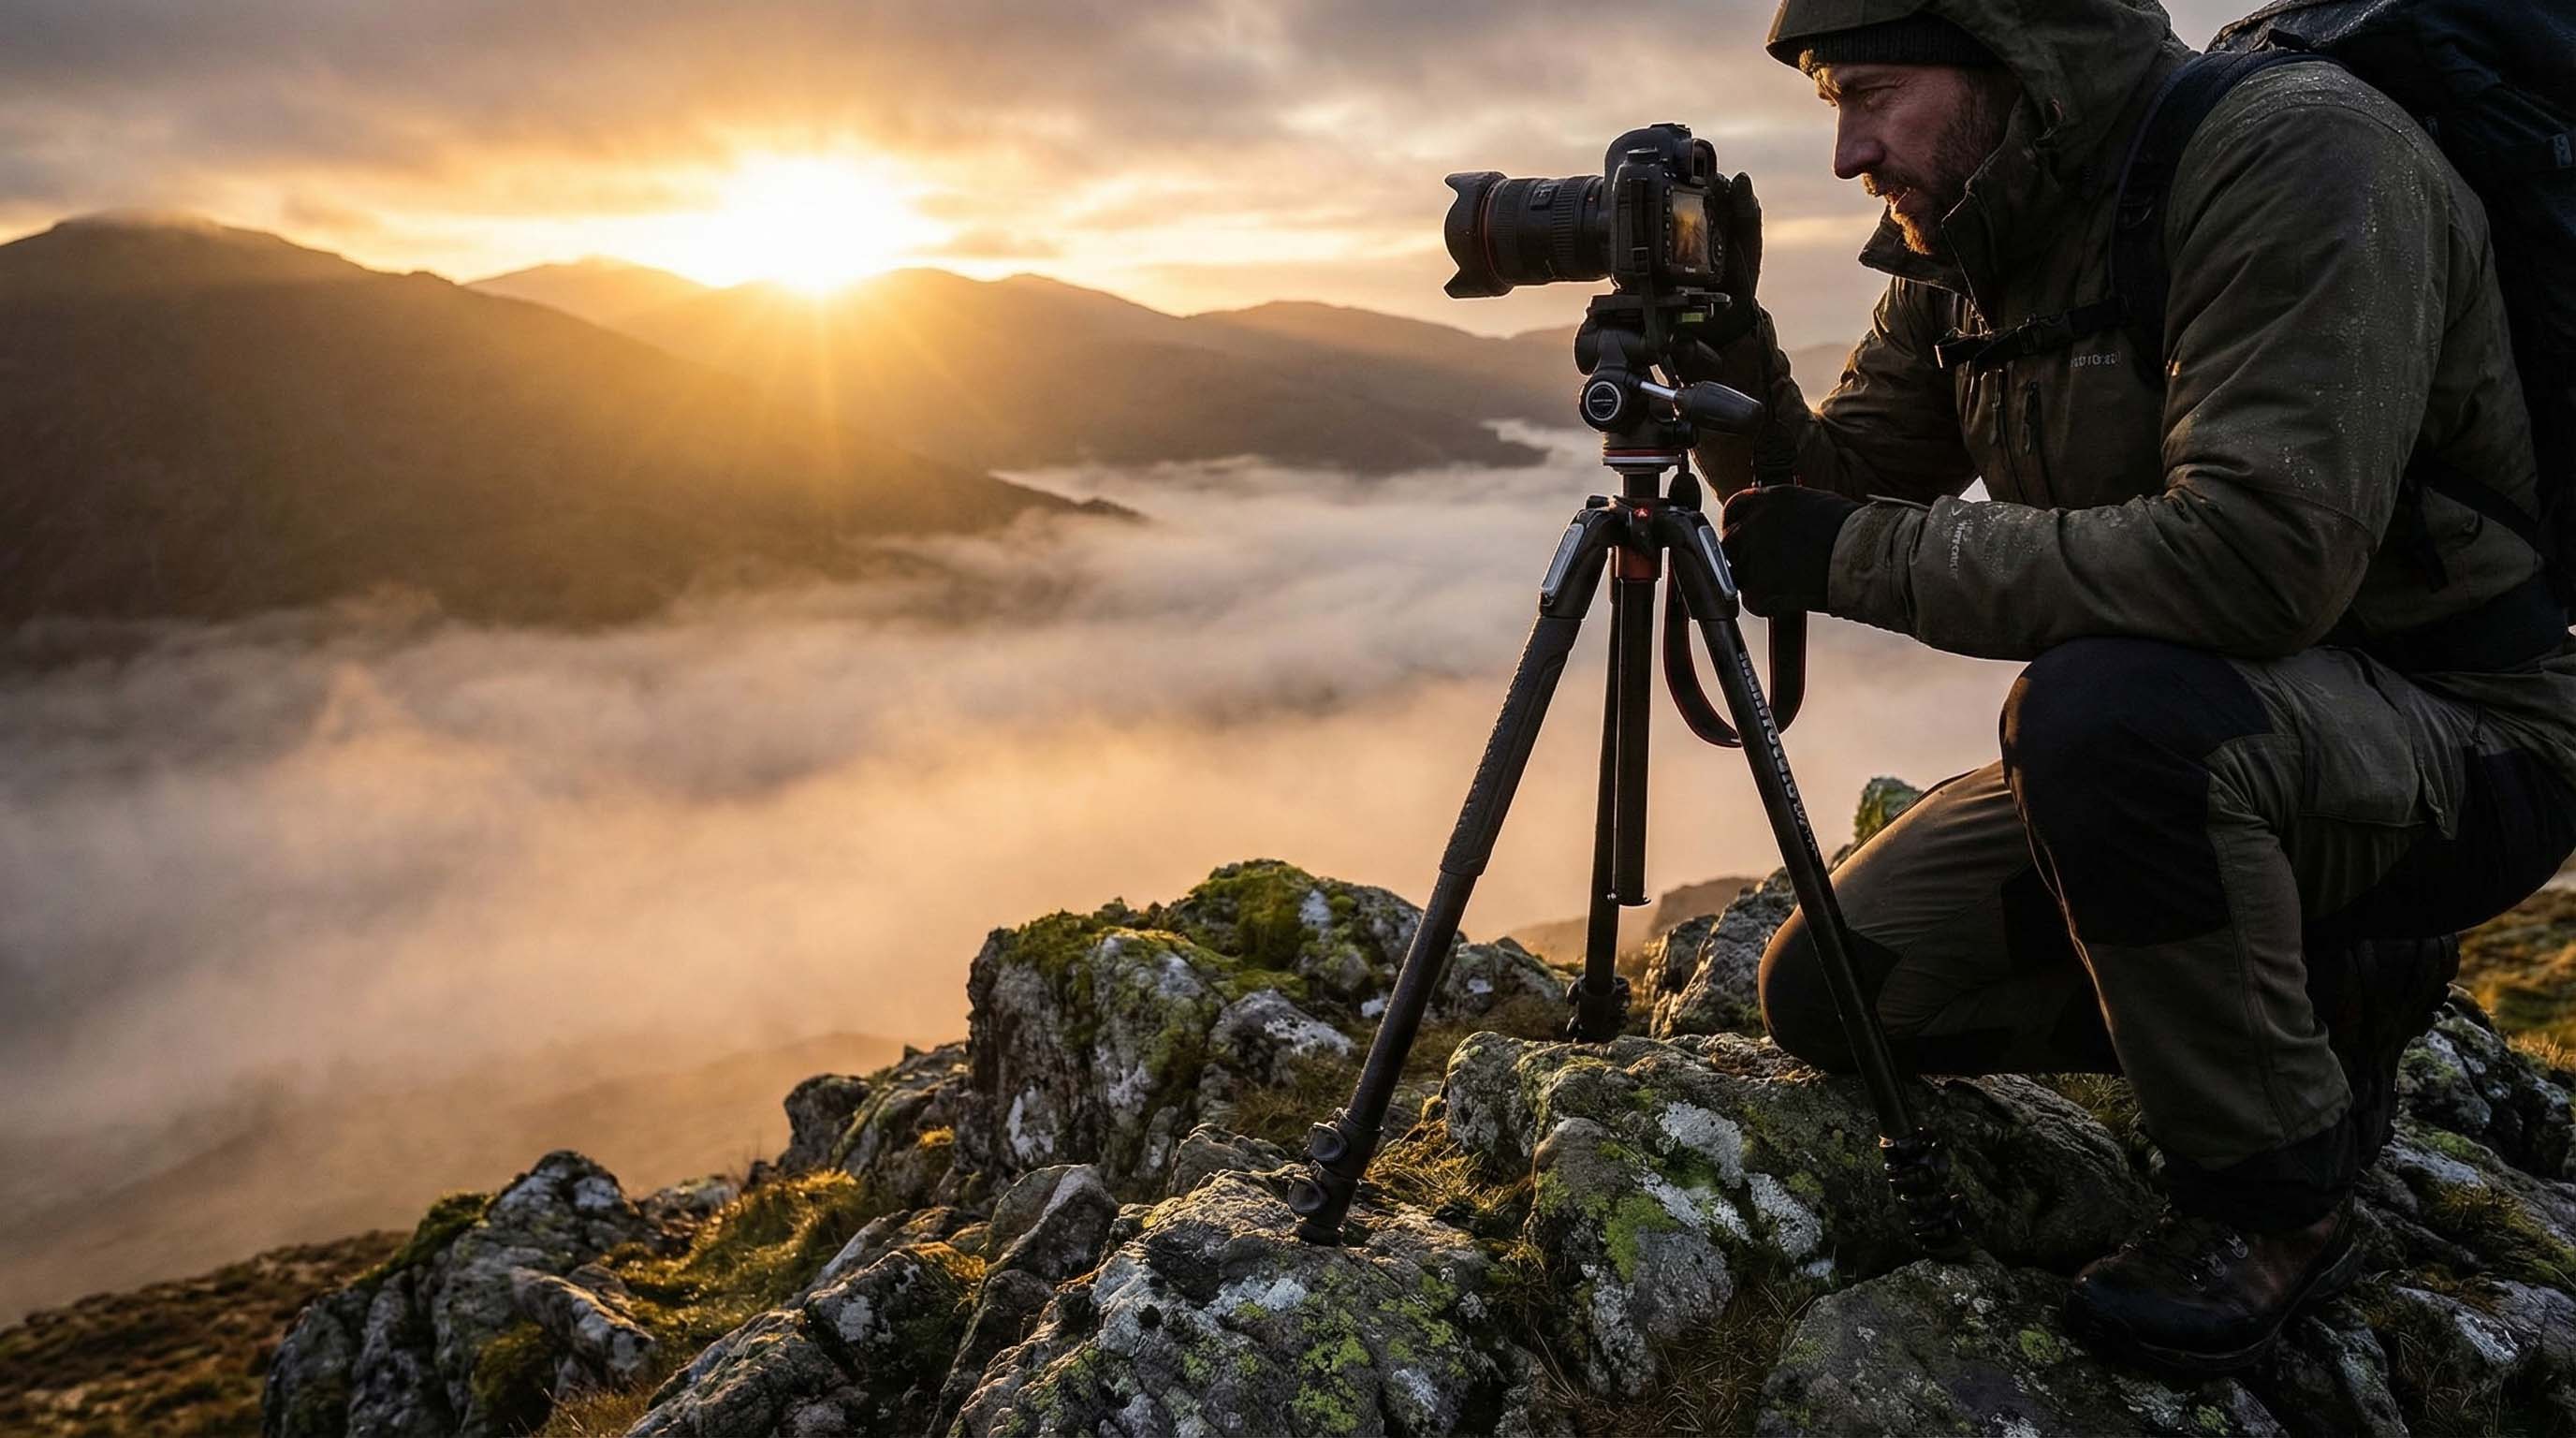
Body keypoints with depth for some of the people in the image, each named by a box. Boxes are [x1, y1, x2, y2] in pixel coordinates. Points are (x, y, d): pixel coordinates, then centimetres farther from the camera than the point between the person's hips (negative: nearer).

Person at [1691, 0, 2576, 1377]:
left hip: (2463, 735, -7)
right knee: (1830, 989, -1)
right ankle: (2318, 990, 15)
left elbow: (2261, 556, -34)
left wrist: (1864, 552, -27)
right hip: (2185, 735, 8)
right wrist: (1718, 338, -13)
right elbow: (1826, 487, 5)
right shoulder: (1961, 252, 1)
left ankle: (2276, 1195, -12)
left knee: (2105, 706, -38)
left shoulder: (2295, 154, -22)